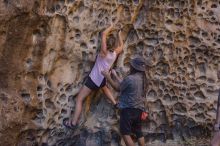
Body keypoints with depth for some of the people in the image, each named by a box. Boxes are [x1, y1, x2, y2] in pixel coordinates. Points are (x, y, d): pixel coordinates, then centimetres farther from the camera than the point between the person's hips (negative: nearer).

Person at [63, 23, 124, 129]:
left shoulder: (104, 52, -17)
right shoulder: (115, 53, -3)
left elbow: (104, 34, -12)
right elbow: (121, 46, 21)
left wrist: (111, 27, 2)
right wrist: (119, 35, 30)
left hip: (93, 79, -6)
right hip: (102, 79, 6)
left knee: (79, 99, -2)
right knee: (105, 88, 43)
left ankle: (73, 123, -5)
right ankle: (115, 104, 43)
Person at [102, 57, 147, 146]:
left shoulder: (130, 78, -17)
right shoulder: (141, 78, 11)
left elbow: (117, 88, -3)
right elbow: (123, 84, 19)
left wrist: (108, 77, 5)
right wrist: (115, 75, 27)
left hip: (128, 109, -9)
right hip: (139, 109, 9)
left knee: (125, 133, -5)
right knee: (138, 132, 15)